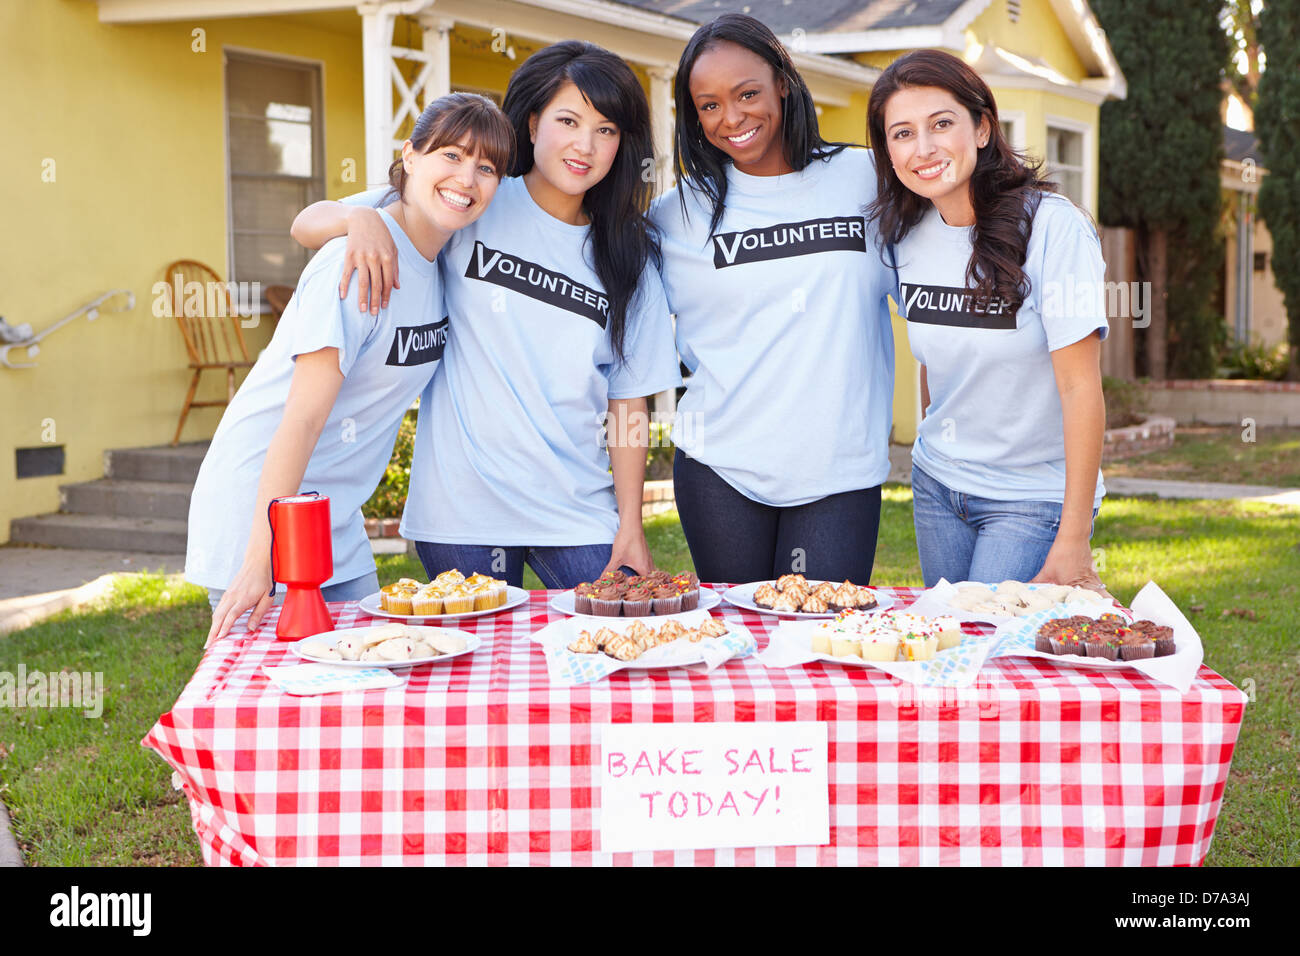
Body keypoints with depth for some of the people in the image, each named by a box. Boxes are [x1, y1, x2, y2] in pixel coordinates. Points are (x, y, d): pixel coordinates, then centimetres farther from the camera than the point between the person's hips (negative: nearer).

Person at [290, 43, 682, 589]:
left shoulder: (629, 259, 7)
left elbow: (629, 401, 8)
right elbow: (307, 226, 1)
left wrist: (631, 524, 2)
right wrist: (360, 217, -21)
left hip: (578, 513, 2)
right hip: (463, 508, -2)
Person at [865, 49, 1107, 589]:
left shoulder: (1050, 226, -18)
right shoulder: (905, 236, -1)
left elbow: (1081, 388, -19)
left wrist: (1074, 540, -20)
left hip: (1032, 498, -5)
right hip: (936, 485, 5)